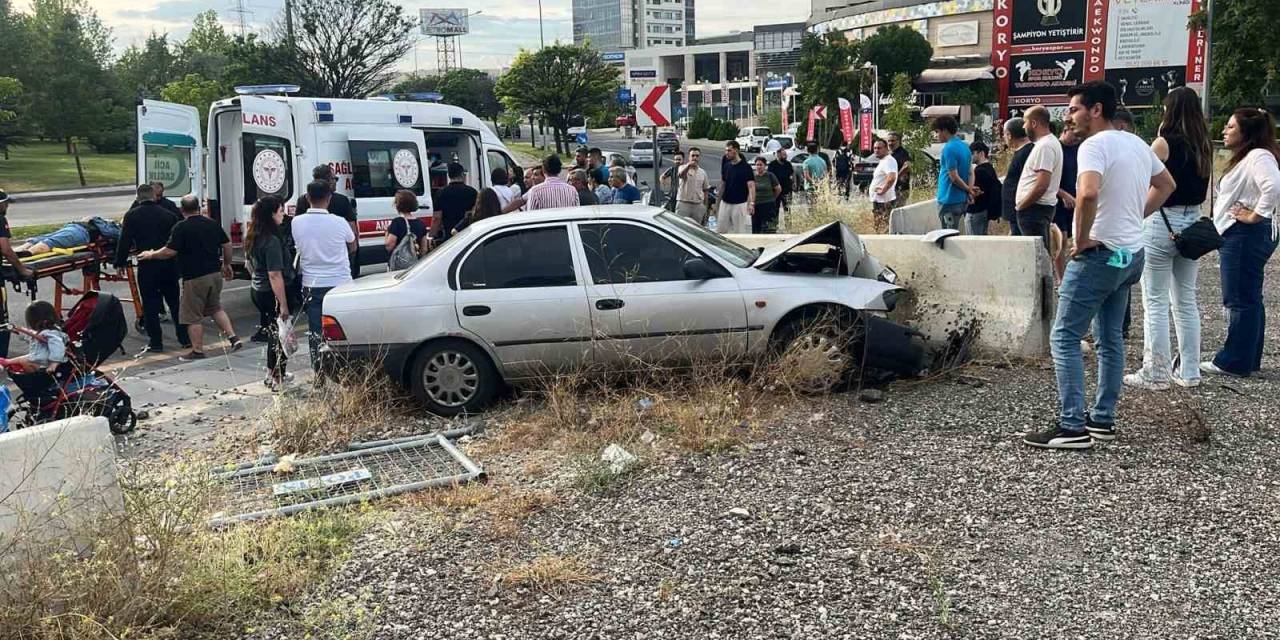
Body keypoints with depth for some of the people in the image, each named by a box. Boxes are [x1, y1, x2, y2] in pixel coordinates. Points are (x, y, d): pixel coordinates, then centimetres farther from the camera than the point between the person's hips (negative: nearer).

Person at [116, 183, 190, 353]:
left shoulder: (132, 216, -3)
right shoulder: (167, 214, 5)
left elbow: (125, 242, -5)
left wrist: (120, 263, 4)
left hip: (147, 267, -3)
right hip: (169, 266, 3)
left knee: (150, 305, 5)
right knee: (175, 302, 12)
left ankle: (155, 341, 6)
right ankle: (185, 338, 13)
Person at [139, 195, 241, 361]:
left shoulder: (181, 228, -12)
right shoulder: (212, 223, 6)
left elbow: (170, 251, -15)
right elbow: (227, 245, 12)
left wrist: (151, 255, 2)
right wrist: (226, 264, 25)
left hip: (194, 277, -6)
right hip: (215, 273, 7)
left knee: (192, 316, 3)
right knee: (216, 308, 23)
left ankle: (198, 351, 7)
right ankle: (233, 337, 13)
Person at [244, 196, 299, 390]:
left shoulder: (253, 238, 7)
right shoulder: (272, 241, -23)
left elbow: (249, 264, 20)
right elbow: (275, 275, -26)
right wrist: (283, 305, -25)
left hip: (257, 291, 9)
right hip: (274, 293, -9)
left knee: (274, 331, 22)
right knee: (280, 335, 2)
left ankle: (271, 375, 32)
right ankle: (278, 380, 7)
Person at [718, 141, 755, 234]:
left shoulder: (745, 167, -10)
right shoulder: (726, 165, 8)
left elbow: (751, 186, -18)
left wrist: (752, 203, -32)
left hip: (739, 204, -6)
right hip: (725, 203, 6)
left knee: (739, 232, 0)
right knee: (720, 231, 8)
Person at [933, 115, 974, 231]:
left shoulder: (949, 149, -17)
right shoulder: (965, 146, 11)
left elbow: (954, 177, -18)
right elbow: (971, 172, 12)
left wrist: (968, 189, -4)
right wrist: (970, 190, -1)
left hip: (949, 200, -9)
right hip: (962, 199, 9)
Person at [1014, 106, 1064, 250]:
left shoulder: (1044, 146, -17)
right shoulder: (1051, 142, 17)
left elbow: (1041, 185, -25)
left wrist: (1021, 205, -14)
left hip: (1035, 208, -11)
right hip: (1044, 206, 11)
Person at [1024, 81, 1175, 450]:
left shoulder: (1094, 145, -16)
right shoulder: (1137, 144, 12)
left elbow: (1088, 193, -34)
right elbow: (1166, 184, 26)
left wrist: (1082, 239, -20)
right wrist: (1134, 217, 17)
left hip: (1100, 253, -9)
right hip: (1132, 253, 9)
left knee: (1064, 337, -5)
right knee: (1110, 339, 14)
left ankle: (1072, 427, -8)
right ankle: (1103, 420, 20)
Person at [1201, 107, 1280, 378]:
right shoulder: (1245, 158, 18)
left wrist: (1256, 215, -22)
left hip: (1244, 236, -11)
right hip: (1238, 236, 11)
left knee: (1240, 300, -6)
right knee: (1248, 299, 14)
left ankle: (1234, 362, -1)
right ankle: (1249, 360, 22)